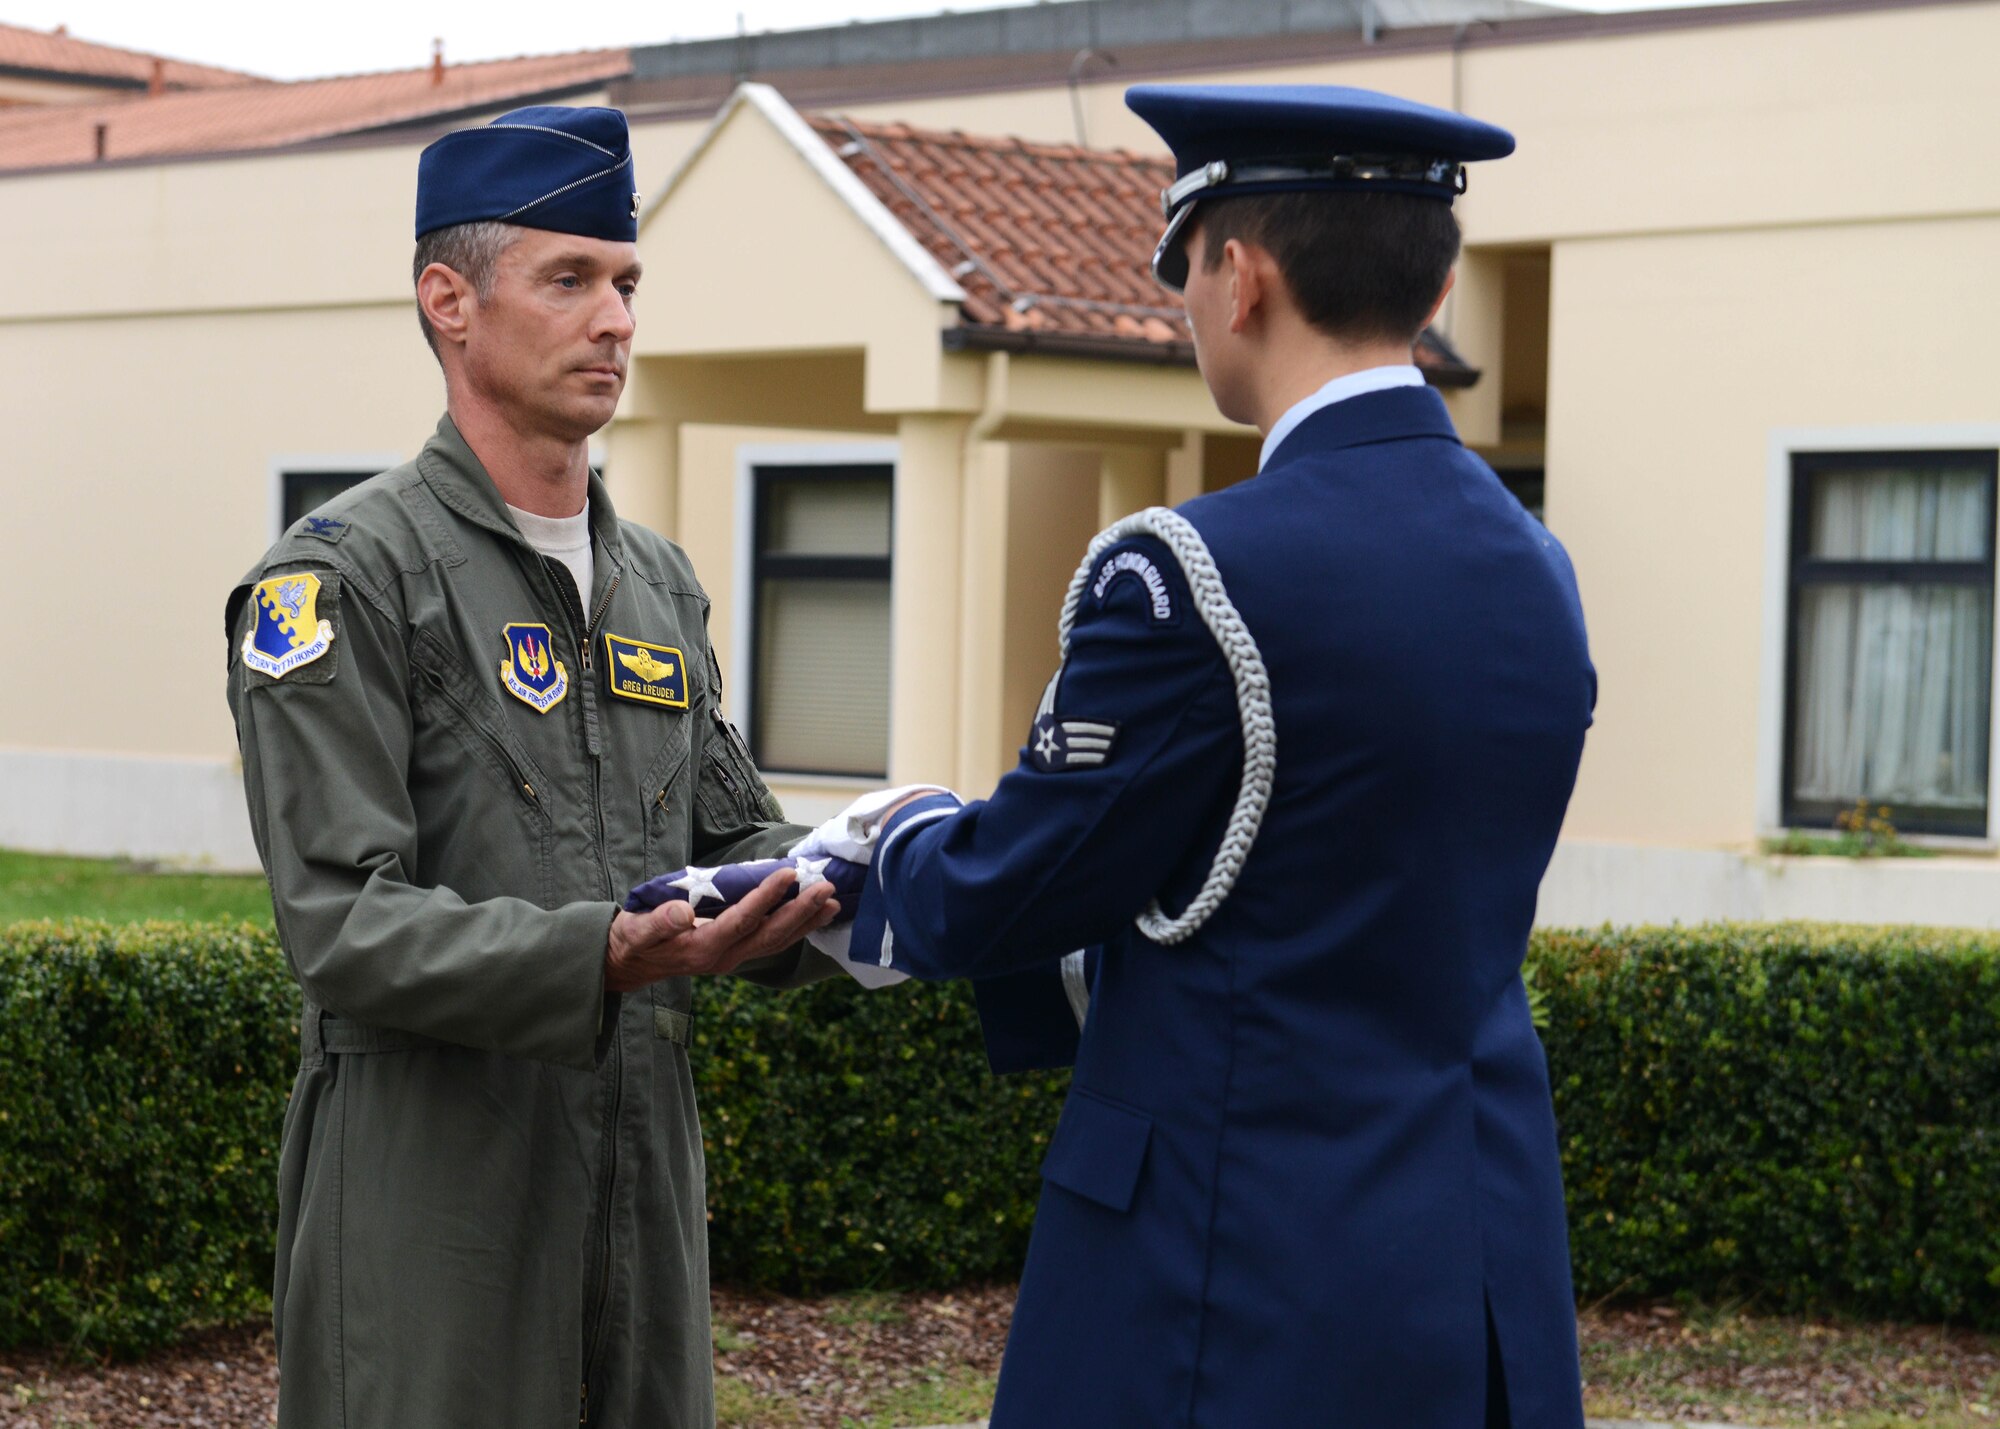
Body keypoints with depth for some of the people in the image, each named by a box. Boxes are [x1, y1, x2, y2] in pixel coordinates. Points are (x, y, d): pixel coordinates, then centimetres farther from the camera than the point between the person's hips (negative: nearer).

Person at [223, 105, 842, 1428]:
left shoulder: (661, 585, 16)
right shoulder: (342, 578, -8)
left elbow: (734, 833, 16)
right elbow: (345, 924, -15)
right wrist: (601, 957, -29)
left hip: (643, 1180, 7)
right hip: (432, 1204, -6)